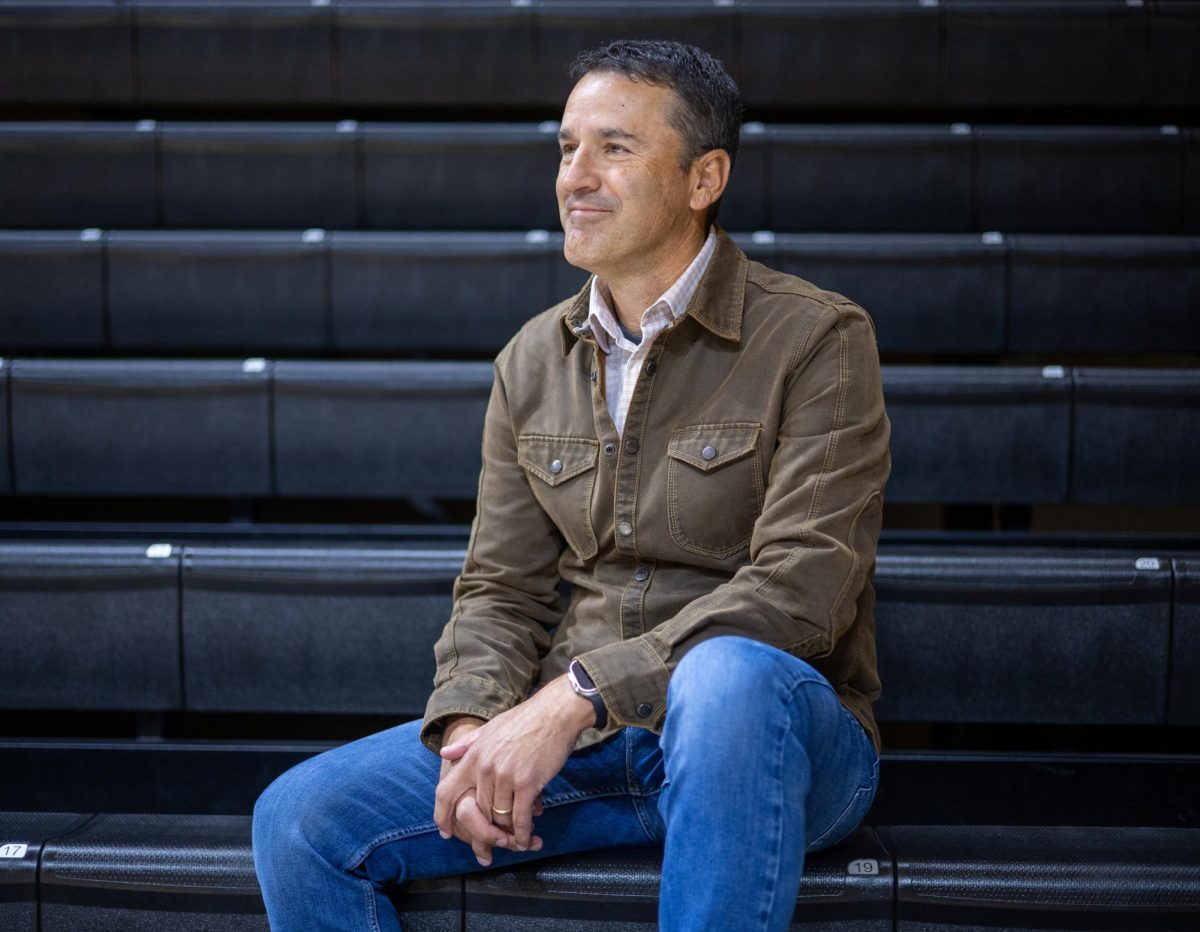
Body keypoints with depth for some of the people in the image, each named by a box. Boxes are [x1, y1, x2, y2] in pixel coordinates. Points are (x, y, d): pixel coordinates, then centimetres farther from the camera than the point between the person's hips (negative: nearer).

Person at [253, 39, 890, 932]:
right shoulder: (533, 361, 11)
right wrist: (471, 726, -11)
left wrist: (575, 695, -23)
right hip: (572, 736, 5)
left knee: (728, 676, -41)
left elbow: (800, 592, -17)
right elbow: (500, 588, 11)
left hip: (775, 738, -4)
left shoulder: (818, 338, -6)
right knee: (300, 818, -13)